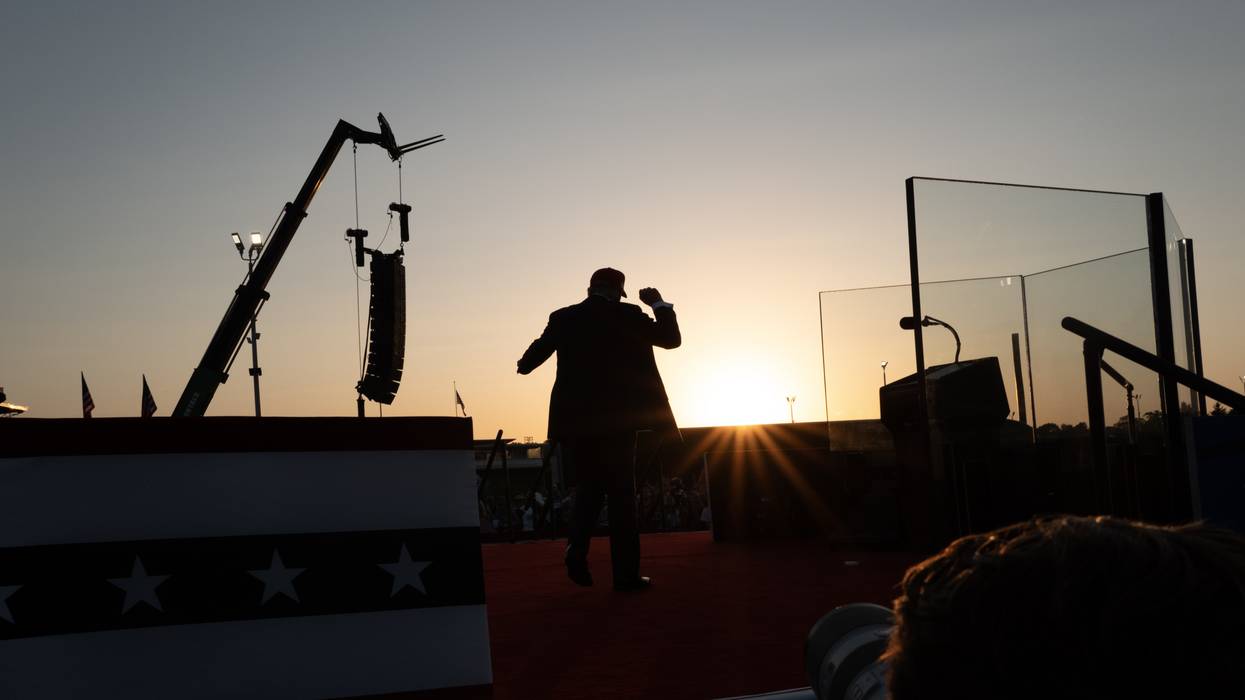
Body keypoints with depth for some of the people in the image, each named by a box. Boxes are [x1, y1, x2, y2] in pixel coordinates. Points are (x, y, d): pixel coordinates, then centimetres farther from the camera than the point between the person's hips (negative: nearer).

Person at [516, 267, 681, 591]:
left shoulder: (563, 318, 3)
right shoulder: (629, 316, -2)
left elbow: (538, 351, 4)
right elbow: (671, 339, 2)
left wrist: (524, 365, 26)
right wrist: (659, 304, 15)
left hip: (574, 419, 3)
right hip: (616, 418, -3)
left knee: (590, 485, 19)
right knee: (621, 493, 4)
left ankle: (577, 547, -4)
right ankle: (626, 574, 3)